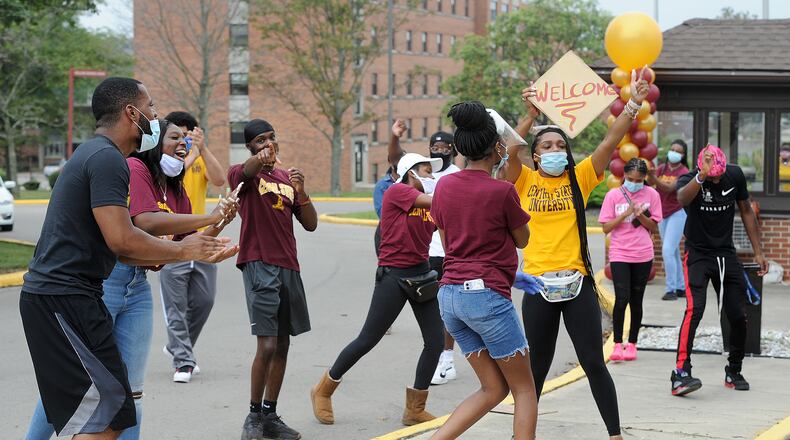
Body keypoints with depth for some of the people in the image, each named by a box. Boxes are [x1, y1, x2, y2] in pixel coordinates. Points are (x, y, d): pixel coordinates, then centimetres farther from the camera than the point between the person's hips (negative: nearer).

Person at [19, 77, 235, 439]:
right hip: (65, 298, -11)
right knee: (106, 410, -10)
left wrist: (195, 250, 13)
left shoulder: (96, 154, 20)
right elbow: (121, 240, -22)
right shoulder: (108, 158, -13)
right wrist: (181, 250, -7)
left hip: (56, 295, 11)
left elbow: (122, 252, 20)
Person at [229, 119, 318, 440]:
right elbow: (245, 172, -28)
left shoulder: (287, 178, 17)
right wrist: (260, 159, -52)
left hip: (288, 267, 7)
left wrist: (301, 192, -7)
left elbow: (311, 224, 12)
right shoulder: (243, 174, -1)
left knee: (282, 346, 9)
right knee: (267, 345, -13)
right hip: (259, 267, -6)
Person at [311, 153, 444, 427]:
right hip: (393, 275, -7)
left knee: (435, 342, 1)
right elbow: (434, 201, -21)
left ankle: (415, 410, 14)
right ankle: (323, 390, 20)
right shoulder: (396, 192, -11)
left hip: (421, 274, 7)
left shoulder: (427, 203, 10)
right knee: (367, 341, -1)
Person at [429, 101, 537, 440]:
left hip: (450, 294, 7)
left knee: (493, 389, 14)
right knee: (524, 389, 7)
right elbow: (522, 240, 6)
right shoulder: (501, 190, -10)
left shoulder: (444, 186, 7)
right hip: (487, 294, -7)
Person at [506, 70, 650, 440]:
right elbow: (510, 151, -15)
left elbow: (609, 143, -4)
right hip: (538, 286, 0)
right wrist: (531, 116, -27)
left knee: (593, 363, 1)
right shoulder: (525, 181, 4)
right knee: (537, 366, 10)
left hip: (577, 283, 0)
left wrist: (633, 104, -15)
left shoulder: (579, 178, 6)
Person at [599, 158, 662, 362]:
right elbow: (606, 228, -4)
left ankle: (632, 344, 16)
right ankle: (618, 344, -3)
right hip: (620, 255, -1)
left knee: (636, 300, 6)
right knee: (622, 299, -12)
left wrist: (640, 215, -14)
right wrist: (626, 213, -15)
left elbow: (654, 227, 4)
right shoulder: (613, 195, -1)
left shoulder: (651, 195, 2)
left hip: (643, 255, 1)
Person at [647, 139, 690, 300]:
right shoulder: (662, 168, 6)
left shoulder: (683, 172, -10)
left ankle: (671, 289, -14)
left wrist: (655, 178, -39)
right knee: (673, 252, 12)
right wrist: (650, 175, -31)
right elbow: (650, 183, -10)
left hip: (677, 213, -6)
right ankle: (681, 287, 21)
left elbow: (670, 188, -25)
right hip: (663, 214, 6)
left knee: (668, 251, -16)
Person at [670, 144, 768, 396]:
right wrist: (701, 176, -62)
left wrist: (758, 252, 7)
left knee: (739, 316, 5)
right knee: (694, 309, -23)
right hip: (698, 254, -4)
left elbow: (746, 211, 8)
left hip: (726, 253, 4)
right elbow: (682, 199, -44)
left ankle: (734, 372, 24)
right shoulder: (689, 180, -19)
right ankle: (681, 373, -24)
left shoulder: (735, 175, -6)